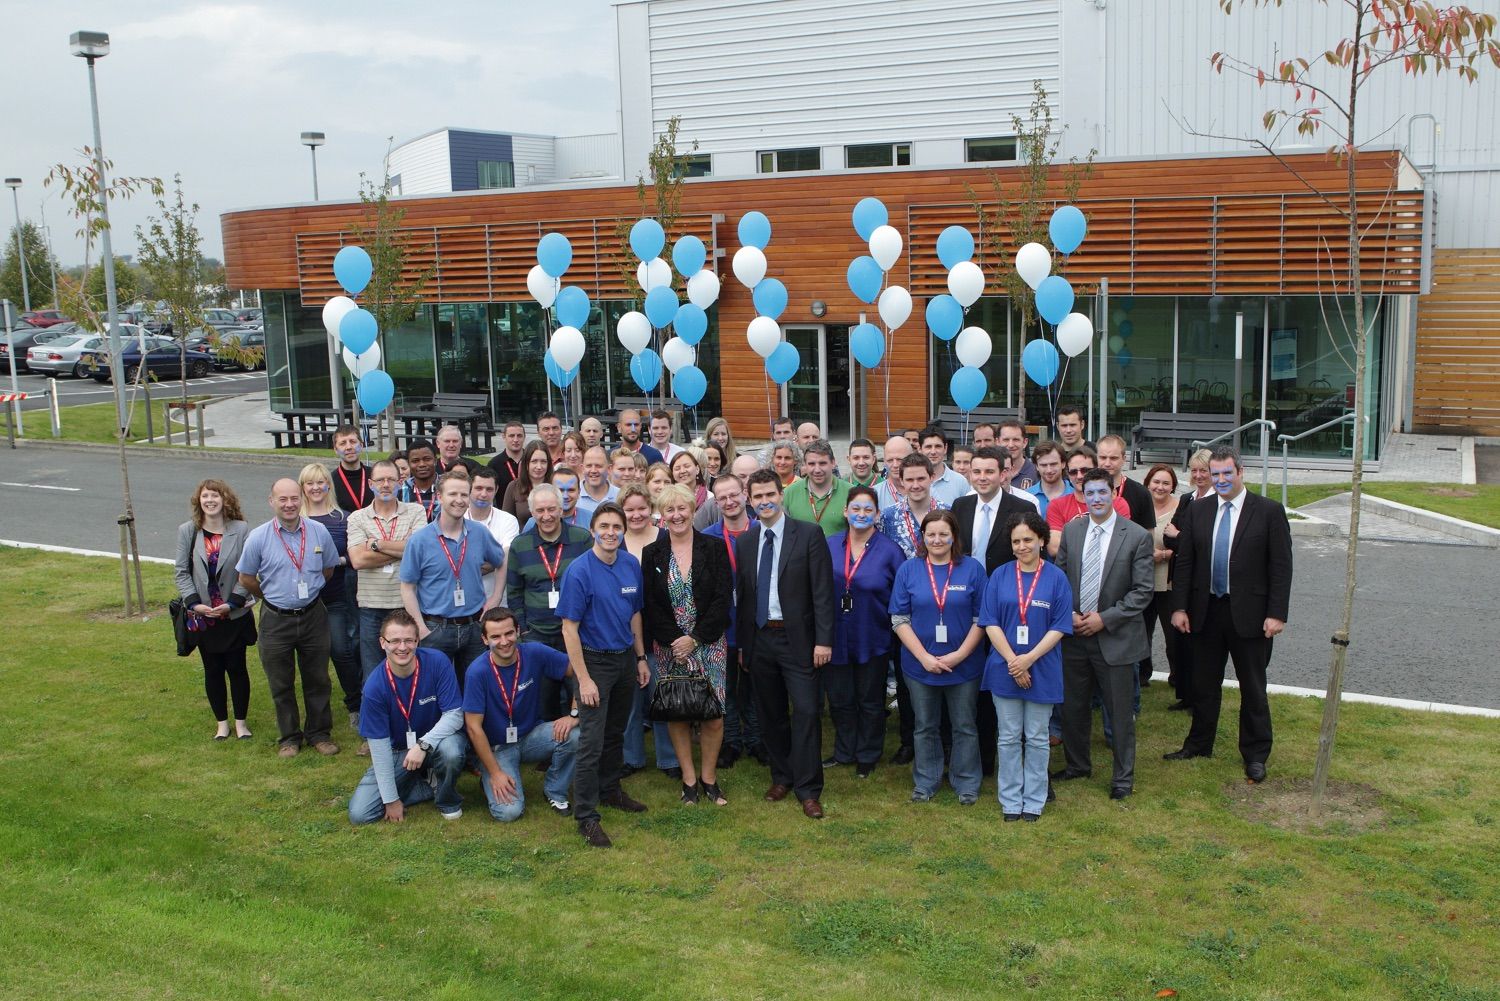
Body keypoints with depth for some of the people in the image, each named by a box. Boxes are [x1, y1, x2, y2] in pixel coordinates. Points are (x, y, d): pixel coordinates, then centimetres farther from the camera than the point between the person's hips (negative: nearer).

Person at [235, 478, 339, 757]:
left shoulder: (319, 532, -5)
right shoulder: (258, 537, -10)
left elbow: (328, 569, 10)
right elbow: (246, 578, 3)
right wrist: (272, 598, 11)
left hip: (313, 616, 1)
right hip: (276, 619, -1)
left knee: (317, 679, 11)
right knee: (281, 684, 11)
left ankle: (319, 733, 26)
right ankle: (289, 737, 25)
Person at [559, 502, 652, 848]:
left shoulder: (632, 564, 1)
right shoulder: (580, 570, -17)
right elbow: (569, 628, -16)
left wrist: (641, 658, 13)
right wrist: (584, 679, -18)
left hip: (625, 658, 6)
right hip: (595, 661, -6)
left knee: (616, 733, 20)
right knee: (592, 742, -6)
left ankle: (610, 790, 38)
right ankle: (586, 816, 2)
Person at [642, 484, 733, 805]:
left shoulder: (713, 549, 0)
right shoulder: (652, 554, 3)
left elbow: (723, 599, -4)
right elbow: (649, 606, 0)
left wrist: (695, 639, -11)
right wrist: (673, 640, -12)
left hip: (709, 643, -1)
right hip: (668, 646, 1)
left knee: (713, 713, -3)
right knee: (676, 714, 3)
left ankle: (709, 777, 13)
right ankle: (688, 779, 15)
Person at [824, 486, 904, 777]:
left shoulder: (889, 551, -8)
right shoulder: (829, 545, -1)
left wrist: (895, 625, -8)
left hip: (873, 641, -2)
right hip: (836, 639, 2)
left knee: (870, 702, 13)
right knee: (840, 700, 14)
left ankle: (868, 755, 30)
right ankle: (844, 751, 32)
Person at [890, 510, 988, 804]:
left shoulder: (972, 568, -4)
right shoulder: (909, 569, -2)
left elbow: (981, 618, -4)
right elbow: (899, 619, -4)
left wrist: (959, 654, -14)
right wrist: (924, 657, -13)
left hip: (964, 664, -1)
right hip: (920, 665, 1)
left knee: (964, 726, 11)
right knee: (925, 726, 14)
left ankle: (966, 783, 26)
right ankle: (925, 781, 29)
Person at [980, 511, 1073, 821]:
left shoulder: (1056, 578, -3)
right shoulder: (999, 576, 1)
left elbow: (1060, 626, -6)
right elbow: (990, 623, -3)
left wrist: (1029, 659, -15)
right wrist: (1013, 661, -13)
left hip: (1042, 670, -1)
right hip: (1004, 668, 1)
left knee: (1037, 738, 9)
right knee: (1008, 738, 8)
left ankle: (1034, 801, 19)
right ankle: (1010, 800, 18)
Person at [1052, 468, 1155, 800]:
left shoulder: (1137, 536, -8)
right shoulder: (1071, 530, 4)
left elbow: (1143, 591, -9)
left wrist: (1105, 618, -14)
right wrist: (1068, 614, -7)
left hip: (1115, 637, -4)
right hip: (1074, 633, 4)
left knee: (1120, 711, 5)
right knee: (1073, 707, 14)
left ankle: (1123, 777, 20)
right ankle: (1077, 765, 34)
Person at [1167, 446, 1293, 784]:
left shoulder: (1269, 511, -6)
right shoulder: (1197, 510, 5)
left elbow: (1281, 566, -8)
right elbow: (1184, 562, 6)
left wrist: (1276, 613, -13)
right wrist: (1179, 607, -1)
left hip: (1249, 613, -3)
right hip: (1206, 611, 3)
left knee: (1253, 688, 8)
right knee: (1204, 684, 15)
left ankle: (1255, 755, 20)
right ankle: (1199, 744, 30)